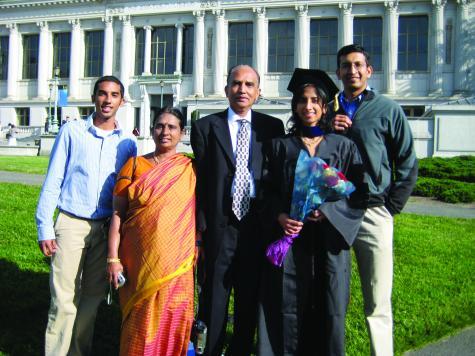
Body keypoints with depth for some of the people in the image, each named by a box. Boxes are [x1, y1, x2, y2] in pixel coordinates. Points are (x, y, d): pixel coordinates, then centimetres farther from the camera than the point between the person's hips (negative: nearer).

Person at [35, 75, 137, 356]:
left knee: (93, 297, 10)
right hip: (72, 224, -2)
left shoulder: (128, 143, 7)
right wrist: (45, 228, -6)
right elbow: (53, 181, 0)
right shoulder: (72, 132, 1)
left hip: (108, 228, 3)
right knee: (64, 299, -4)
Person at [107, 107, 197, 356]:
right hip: (140, 262, 0)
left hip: (176, 265, 0)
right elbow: (117, 214, 1)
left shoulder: (190, 169, 4)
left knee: (172, 323, 7)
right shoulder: (134, 165, 4)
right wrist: (113, 259, -5)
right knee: (140, 322, 8)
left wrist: (198, 253, 3)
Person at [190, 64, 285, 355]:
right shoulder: (206, 126, 5)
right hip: (220, 225, -1)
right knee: (214, 300, 6)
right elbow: (201, 178, 1)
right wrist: (201, 223, -4)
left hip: (258, 225, 2)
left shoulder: (273, 127, 8)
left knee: (250, 299, 12)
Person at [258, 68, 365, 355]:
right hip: (290, 237, 0)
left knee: (329, 308, 4)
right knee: (289, 307, 2)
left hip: (330, 238, 0)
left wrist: (327, 211, -13)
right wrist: (280, 216, -11)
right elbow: (270, 191, 7)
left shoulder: (343, 146, 6)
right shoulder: (281, 146, 8)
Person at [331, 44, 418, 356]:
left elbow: (408, 165, 3)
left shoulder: (388, 110, 3)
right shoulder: (327, 110, 13)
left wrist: (390, 209, -3)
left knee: (378, 304, -1)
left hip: (373, 213, -3)